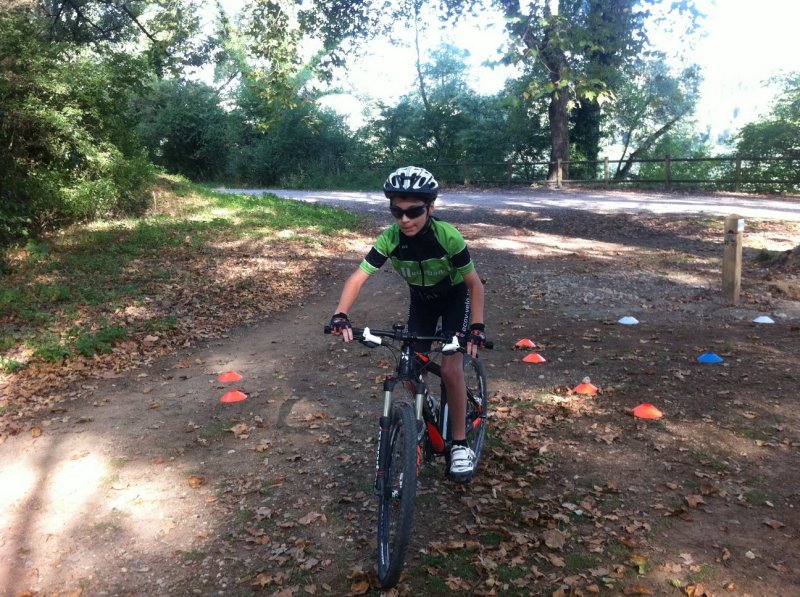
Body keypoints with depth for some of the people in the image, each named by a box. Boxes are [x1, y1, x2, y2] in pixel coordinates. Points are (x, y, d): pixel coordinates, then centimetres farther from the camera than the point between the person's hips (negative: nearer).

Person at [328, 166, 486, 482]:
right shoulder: (389, 239, -26)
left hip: (455, 299, -3)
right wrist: (340, 315, -42)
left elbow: (475, 284, -24)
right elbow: (358, 277, -27)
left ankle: (460, 444, -1)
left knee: (450, 369, -18)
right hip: (421, 300, 3)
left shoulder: (448, 236, -33)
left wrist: (477, 327, -34)